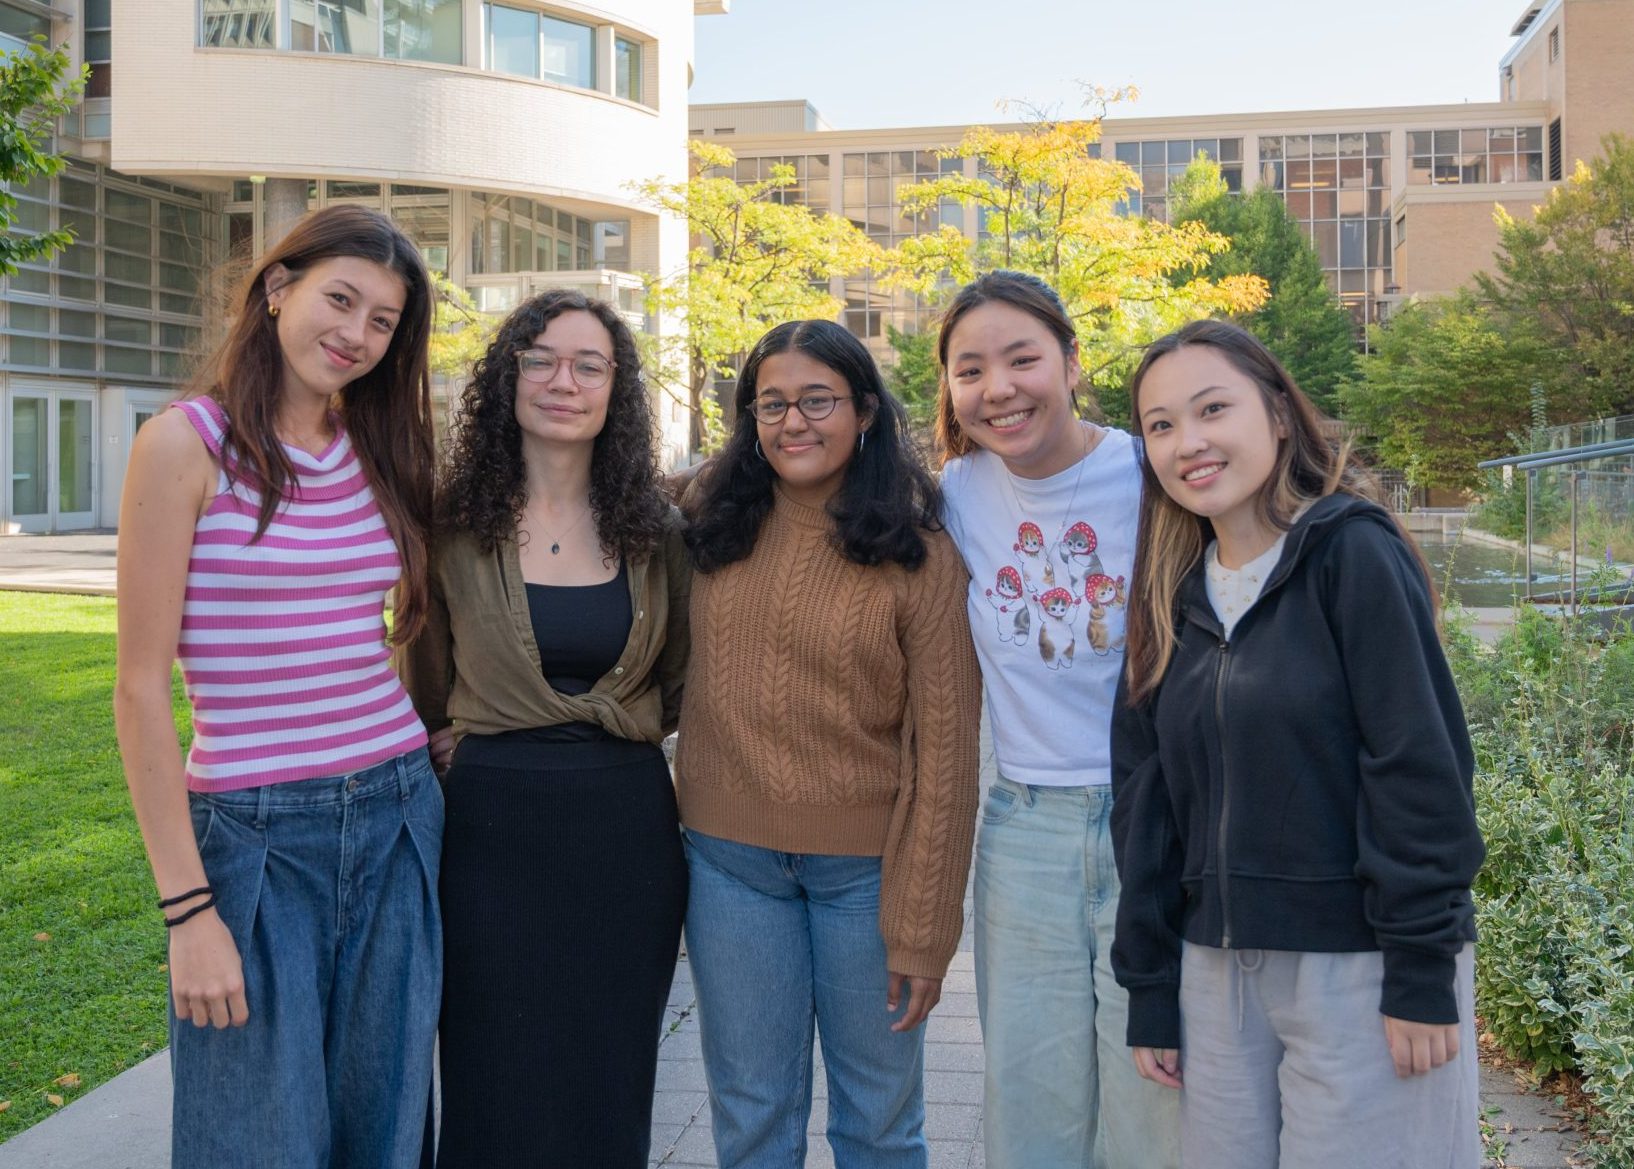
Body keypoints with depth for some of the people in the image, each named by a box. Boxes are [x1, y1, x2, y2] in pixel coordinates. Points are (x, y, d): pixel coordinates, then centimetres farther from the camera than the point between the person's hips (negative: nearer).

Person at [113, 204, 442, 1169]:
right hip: (254, 836, -5)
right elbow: (143, 690, -10)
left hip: (398, 818, 5)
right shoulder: (185, 445, -8)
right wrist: (187, 908, -12)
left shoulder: (381, 452, 8)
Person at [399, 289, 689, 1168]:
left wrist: (616, 729, 4)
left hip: (627, 831, 2)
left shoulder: (655, 532, 2)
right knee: (496, 1093, 7)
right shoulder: (454, 525, -3)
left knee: (609, 1095, 13)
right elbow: (426, 692, 8)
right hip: (493, 829, -2)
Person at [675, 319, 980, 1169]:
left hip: (865, 867, -2)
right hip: (729, 858, 3)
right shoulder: (711, 533, 2)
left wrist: (922, 929, -9)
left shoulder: (919, 558, -7)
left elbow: (943, 749, -8)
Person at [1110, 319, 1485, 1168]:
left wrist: (1424, 976, -15)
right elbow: (1146, 802, 9)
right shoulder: (1173, 596, 8)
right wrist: (1148, 993, 9)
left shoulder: (1353, 552, -10)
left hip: (1360, 968, -5)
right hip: (1217, 972, 6)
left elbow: (1419, 769, -13)